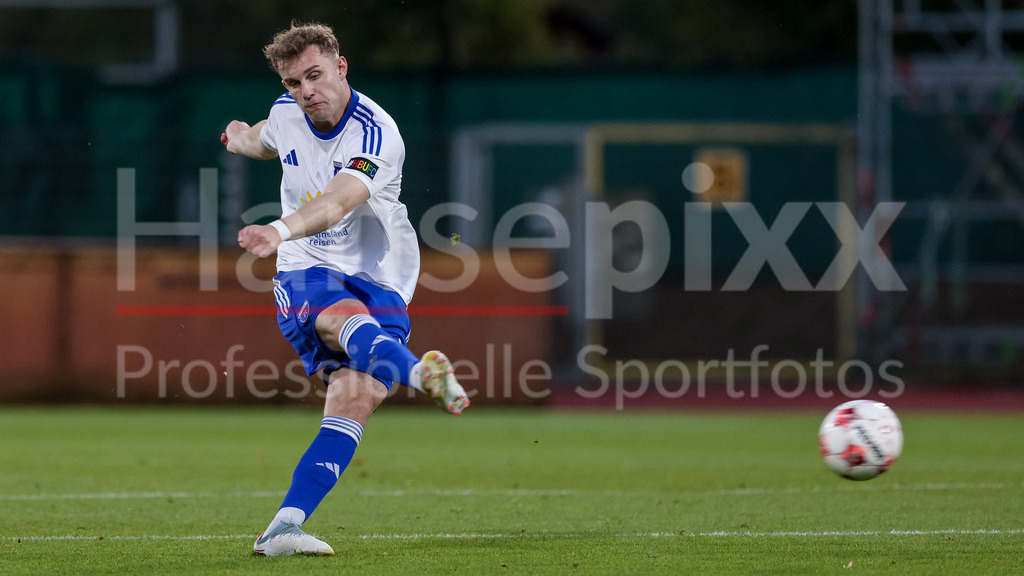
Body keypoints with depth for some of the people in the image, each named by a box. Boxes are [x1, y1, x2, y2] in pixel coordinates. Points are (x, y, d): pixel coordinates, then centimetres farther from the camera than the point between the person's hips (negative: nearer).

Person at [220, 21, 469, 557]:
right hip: (305, 274, 2)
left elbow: (336, 203, -36)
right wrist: (243, 139, 54)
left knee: (357, 398, -20)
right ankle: (418, 370, -66)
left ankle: (282, 528, -22)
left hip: (377, 279, -2)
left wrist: (281, 230, -55)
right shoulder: (285, 112, 2)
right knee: (346, 318, -34)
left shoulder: (377, 135, -18)